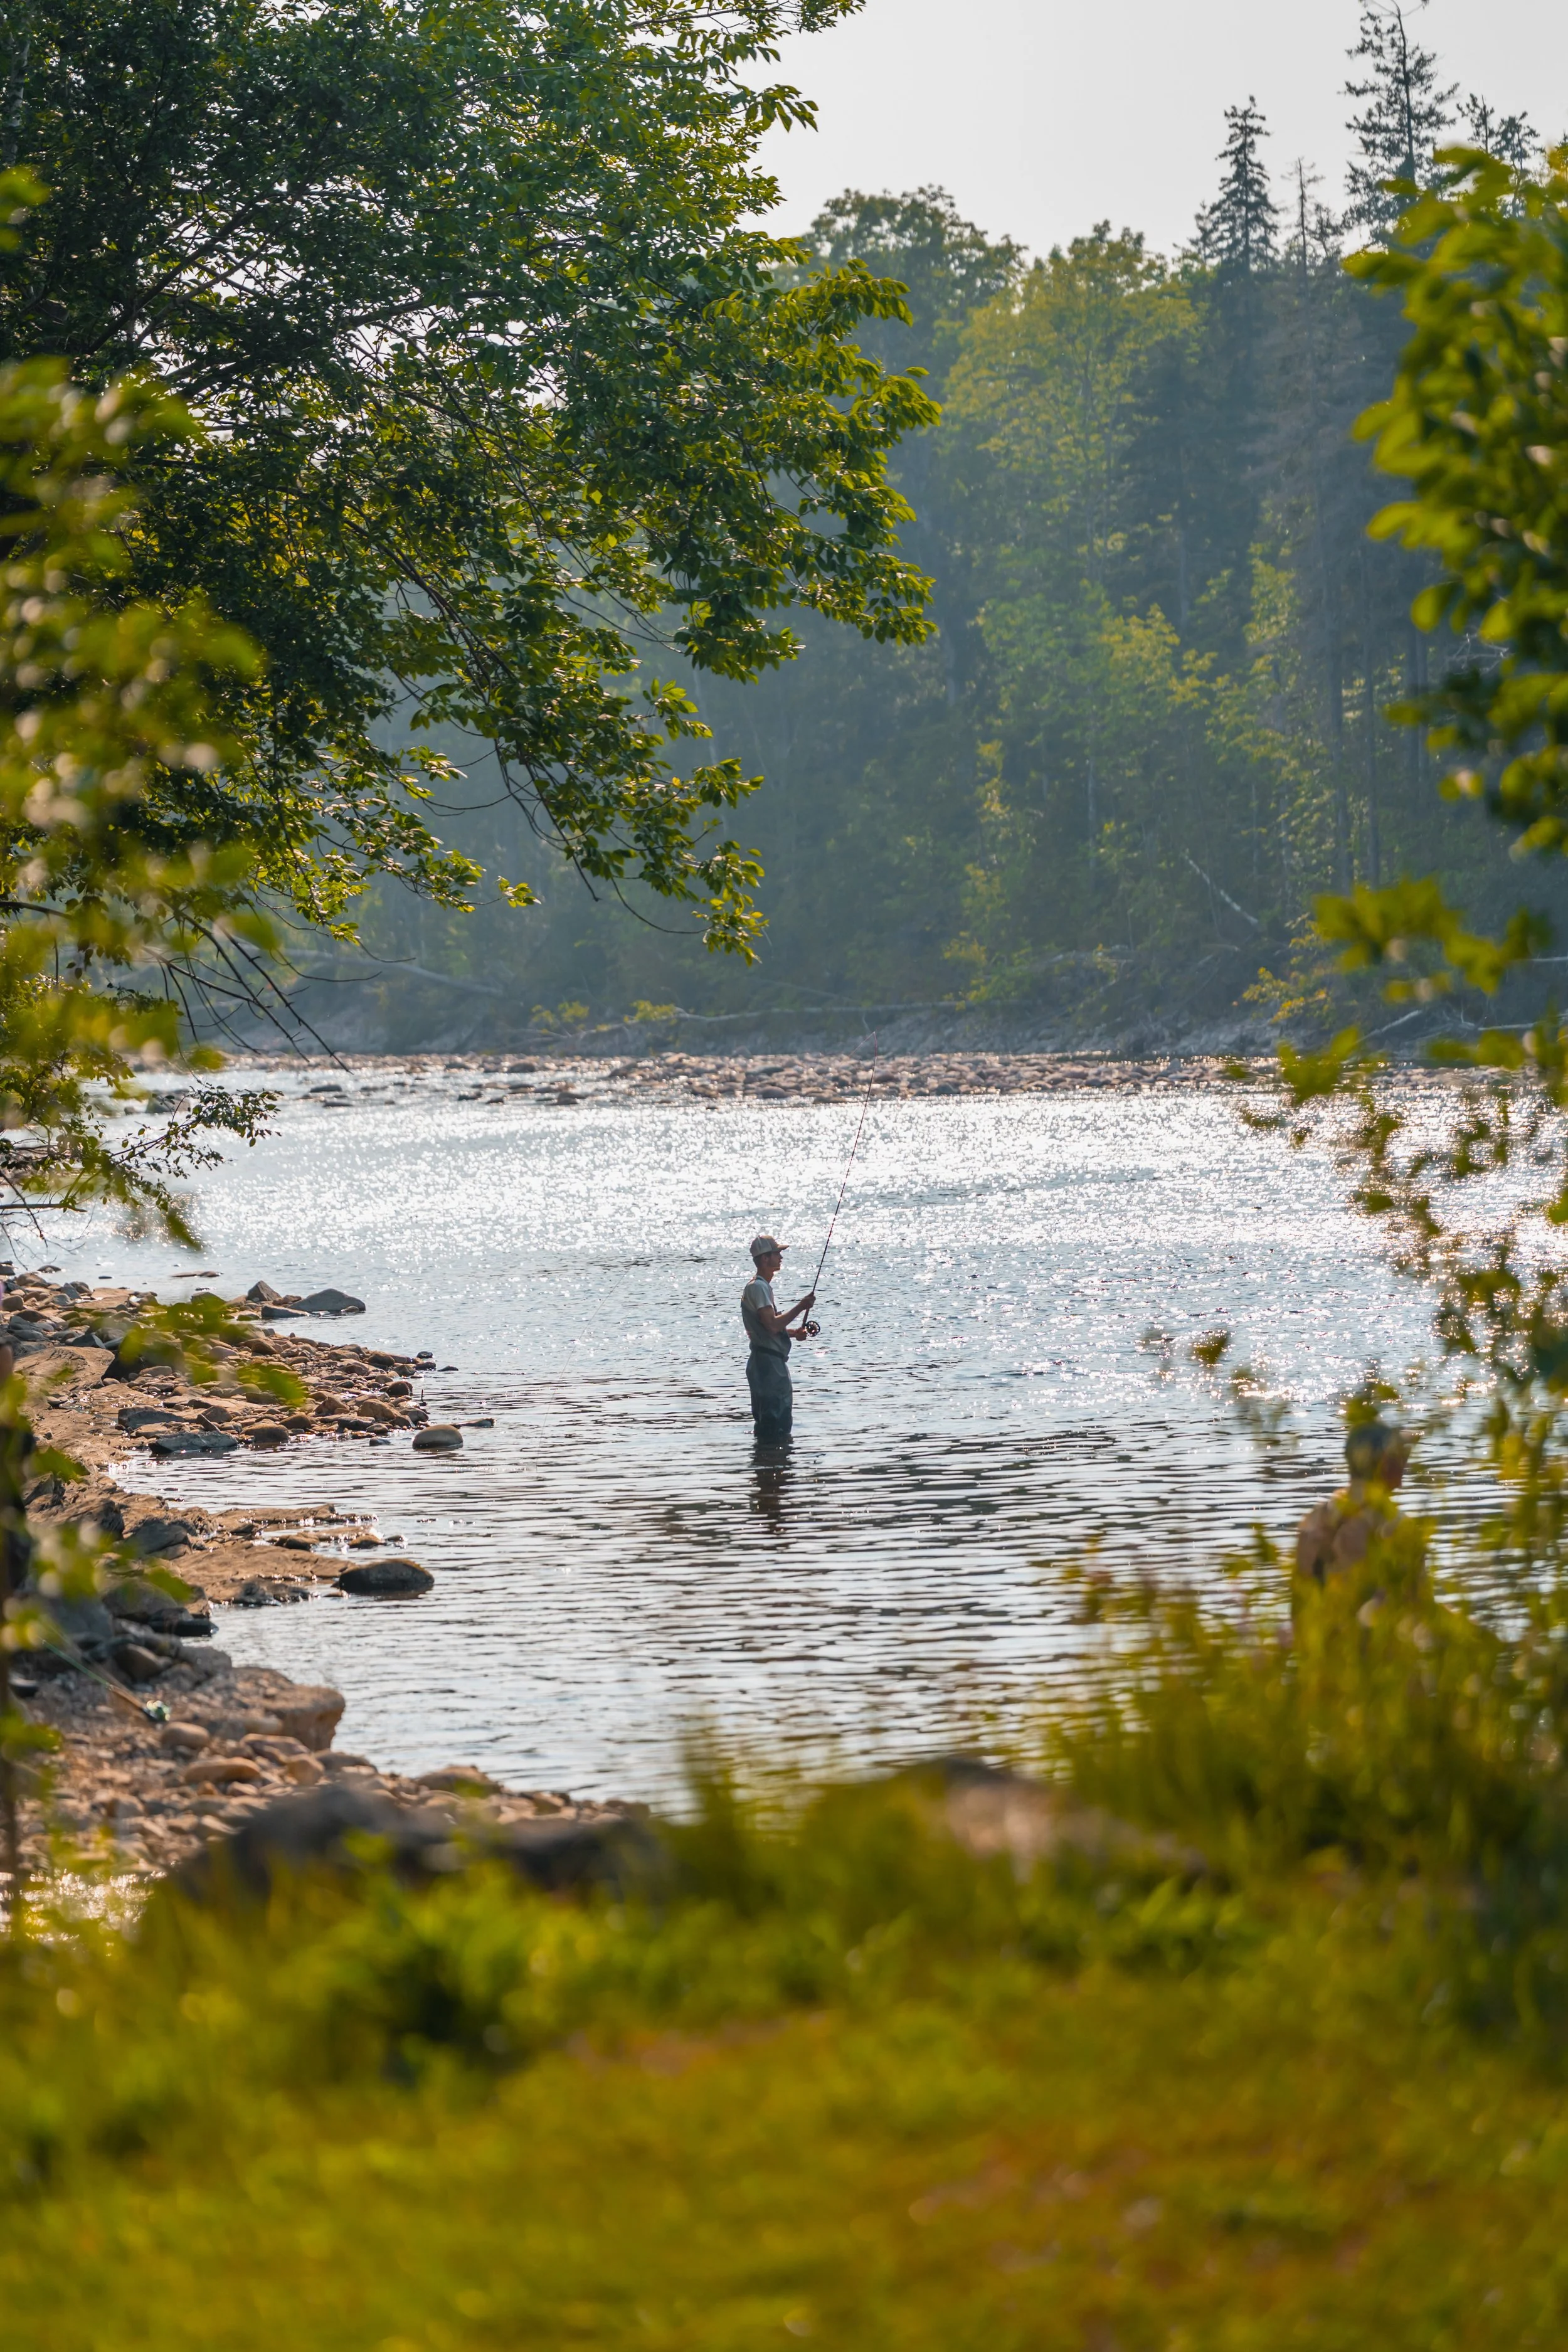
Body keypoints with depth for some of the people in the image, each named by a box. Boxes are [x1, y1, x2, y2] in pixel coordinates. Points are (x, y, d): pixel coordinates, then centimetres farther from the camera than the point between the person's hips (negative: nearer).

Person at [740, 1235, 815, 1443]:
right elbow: (772, 1326, -25)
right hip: (767, 1362, -11)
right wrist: (800, 1307, -18)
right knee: (775, 1422, -11)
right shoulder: (758, 1287, -15)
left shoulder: (763, 1286, 19)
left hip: (773, 1362, 11)